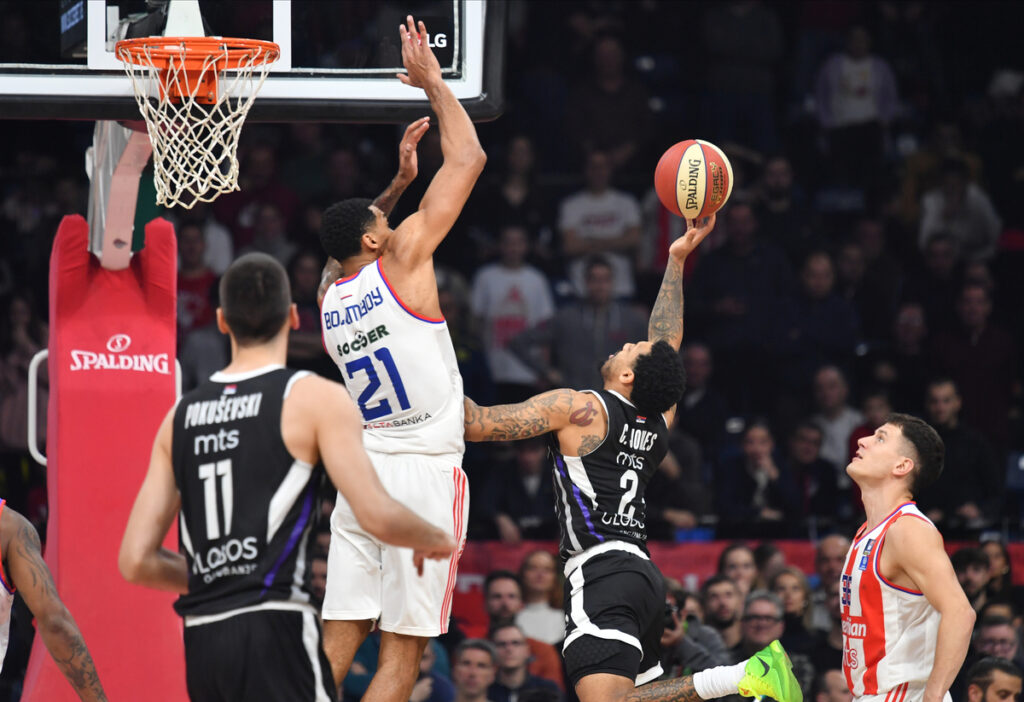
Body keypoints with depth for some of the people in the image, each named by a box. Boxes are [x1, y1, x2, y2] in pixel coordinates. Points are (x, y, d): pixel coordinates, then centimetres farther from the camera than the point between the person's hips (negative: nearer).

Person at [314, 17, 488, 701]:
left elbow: (356, 239, 37)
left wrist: (398, 181, 34)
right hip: (425, 472, -6)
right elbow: (468, 159, -2)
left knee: (338, 642, 4)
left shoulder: (329, 293, 10)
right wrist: (432, 82, 8)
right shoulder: (401, 261, -6)